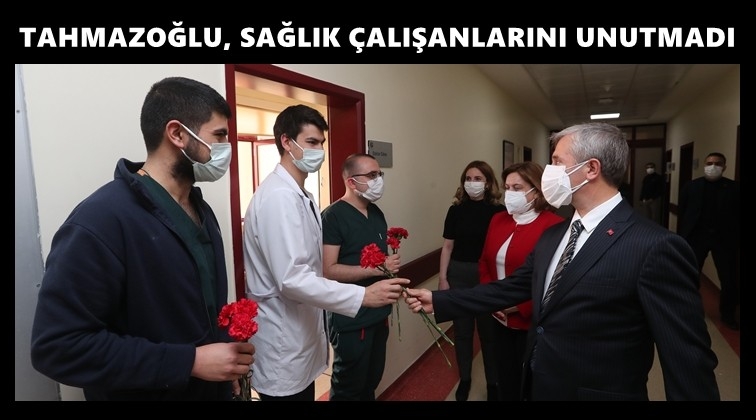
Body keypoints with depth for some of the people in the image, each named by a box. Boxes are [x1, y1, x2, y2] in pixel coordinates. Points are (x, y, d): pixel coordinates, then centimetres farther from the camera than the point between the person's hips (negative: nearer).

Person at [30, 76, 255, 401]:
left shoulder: (200, 211, 5)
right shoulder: (100, 219, -23)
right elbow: (59, 346, -26)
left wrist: (226, 364, 0)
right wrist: (190, 361, -26)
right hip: (147, 390, -7)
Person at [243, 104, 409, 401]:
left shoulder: (301, 195, 9)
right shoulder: (278, 196, -22)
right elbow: (292, 279, -29)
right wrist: (363, 296, -28)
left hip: (300, 337, 9)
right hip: (283, 346, -9)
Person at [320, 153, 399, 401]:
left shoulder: (376, 213, 10)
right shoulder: (333, 216, -15)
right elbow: (328, 270, -22)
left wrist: (392, 265, 6)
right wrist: (377, 269, -22)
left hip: (379, 314, 8)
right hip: (350, 319, -7)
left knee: (372, 381, 21)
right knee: (349, 388, 10)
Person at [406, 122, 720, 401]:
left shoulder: (655, 248, -21)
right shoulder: (551, 236, 4)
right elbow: (511, 288, 8)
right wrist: (439, 301, 6)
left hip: (599, 393, -7)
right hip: (538, 388, 7)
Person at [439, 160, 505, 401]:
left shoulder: (498, 211, -6)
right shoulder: (456, 210, 1)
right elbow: (448, 246, 3)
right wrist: (442, 278, 0)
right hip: (459, 275, 2)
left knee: (489, 330, 10)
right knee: (462, 330, 13)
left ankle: (493, 382, 30)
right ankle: (465, 379, 32)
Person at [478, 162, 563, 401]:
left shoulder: (554, 227, -15)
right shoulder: (498, 220, 6)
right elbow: (484, 263, 12)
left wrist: (521, 306, -16)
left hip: (531, 321, -5)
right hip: (498, 319, 6)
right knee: (505, 377, 20)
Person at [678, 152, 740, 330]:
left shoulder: (734, 188, 0)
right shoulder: (691, 186, 1)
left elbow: (737, 216, -1)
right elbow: (683, 213, 0)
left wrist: (737, 240, -5)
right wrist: (681, 237, -3)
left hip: (724, 238, 0)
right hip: (697, 236, 0)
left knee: (729, 278, 7)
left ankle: (728, 314, 25)